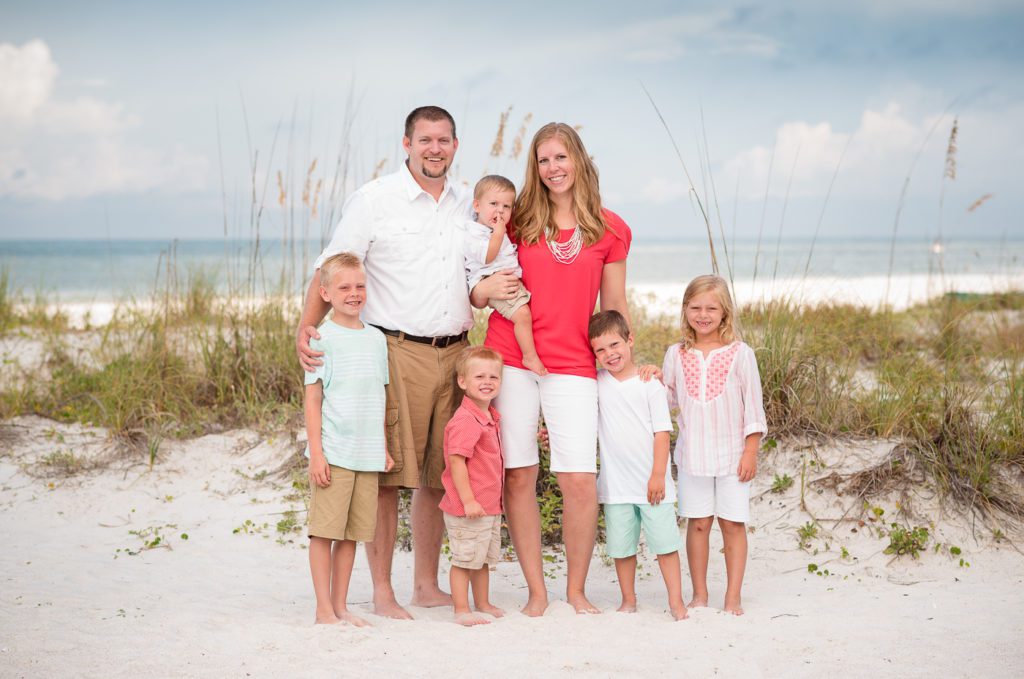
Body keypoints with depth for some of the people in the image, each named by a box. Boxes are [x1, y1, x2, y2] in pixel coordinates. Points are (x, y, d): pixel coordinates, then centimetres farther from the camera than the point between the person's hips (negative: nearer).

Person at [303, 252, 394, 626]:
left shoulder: (376, 338, 11)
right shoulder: (323, 339, -4)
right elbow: (312, 399, -5)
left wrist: (384, 447, 15)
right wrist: (316, 452, -10)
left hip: (367, 455, 5)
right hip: (333, 453, -5)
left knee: (351, 533, 9)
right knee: (324, 530, -2)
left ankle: (341, 605, 17)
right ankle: (324, 608, 6)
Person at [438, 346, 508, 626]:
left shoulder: (490, 417, 11)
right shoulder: (464, 420, -20)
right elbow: (456, 461, -24)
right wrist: (468, 500, -25)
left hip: (489, 506, 10)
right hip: (468, 508, -10)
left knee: (483, 558, 19)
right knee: (464, 560, 0)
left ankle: (483, 604, 31)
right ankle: (461, 611, 8)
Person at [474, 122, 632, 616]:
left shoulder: (610, 230, 7)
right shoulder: (517, 222, 7)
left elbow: (615, 308, 13)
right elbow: (480, 292, 15)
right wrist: (486, 289, -8)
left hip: (574, 367, -1)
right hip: (510, 359, 1)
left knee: (580, 479, -8)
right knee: (518, 477, 1)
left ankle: (576, 588, 11)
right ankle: (536, 590, 14)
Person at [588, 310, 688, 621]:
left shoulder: (650, 384, -4)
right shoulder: (596, 384, 5)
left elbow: (662, 431, -5)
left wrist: (658, 475, -9)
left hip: (652, 482, -3)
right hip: (616, 485, 3)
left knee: (665, 542, -1)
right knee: (622, 546, 8)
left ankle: (676, 600, 7)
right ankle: (628, 601, 20)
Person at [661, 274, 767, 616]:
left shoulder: (740, 353, -3)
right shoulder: (676, 355, 4)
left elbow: (753, 406, -2)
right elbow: (670, 398, 13)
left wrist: (751, 451, -6)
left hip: (732, 454, -2)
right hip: (692, 455, 2)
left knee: (733, 523, 1)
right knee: (698, 523, 5)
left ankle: (733, 597, 7)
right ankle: (699, 595, 15)